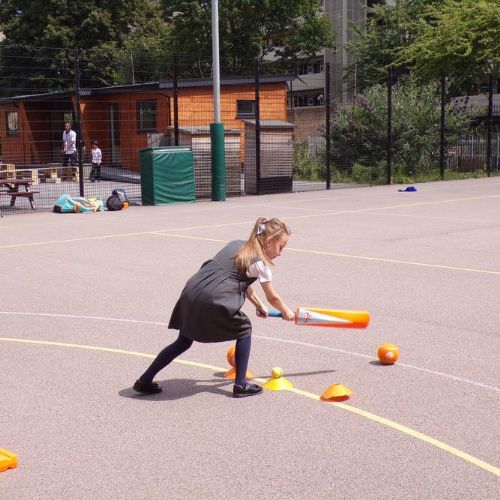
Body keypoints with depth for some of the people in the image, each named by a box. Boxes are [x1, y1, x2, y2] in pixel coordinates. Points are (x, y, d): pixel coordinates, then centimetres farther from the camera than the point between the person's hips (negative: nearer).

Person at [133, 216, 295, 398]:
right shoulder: (260, 263, 3)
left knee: (184, 341, 22)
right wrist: (287, 313, 34)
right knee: (244, 329, 16)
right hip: (213, 300, -7)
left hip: (191, 291, 7)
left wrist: (259, 305, 40)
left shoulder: (235, 245, 24)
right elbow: (273, 298, 16)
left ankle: (145, 380, 24)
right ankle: (240, 385, 17)